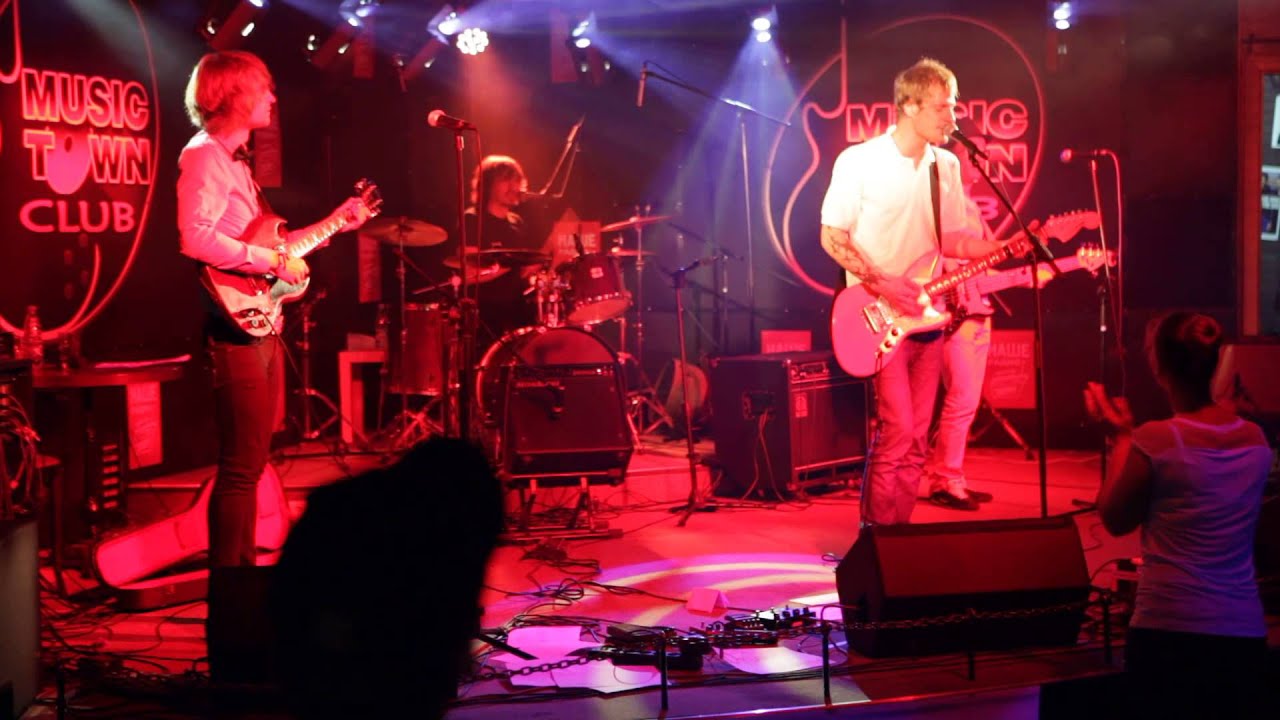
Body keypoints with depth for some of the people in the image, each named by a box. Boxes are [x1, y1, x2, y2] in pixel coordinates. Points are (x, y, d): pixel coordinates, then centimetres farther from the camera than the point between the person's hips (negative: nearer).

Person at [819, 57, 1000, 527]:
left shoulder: (946, 166, 9)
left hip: (925, 314, 6)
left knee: (916, 437, 5)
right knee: (898, 429, -14)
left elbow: (951, 240, 14)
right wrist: (881, 283, -17)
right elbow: (832, 237, -7)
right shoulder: (860, 161, -8)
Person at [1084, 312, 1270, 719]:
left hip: (1169, 631, -5)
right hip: (1245, 632, 5)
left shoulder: (1154, 440, -12)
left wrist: (1121, 436, 7)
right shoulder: (1256, 439, 4)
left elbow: (1115, 521, 1)